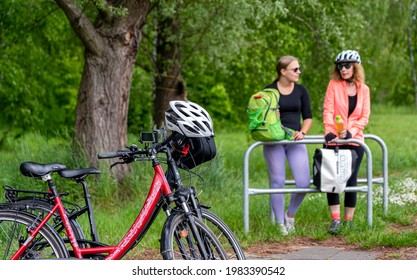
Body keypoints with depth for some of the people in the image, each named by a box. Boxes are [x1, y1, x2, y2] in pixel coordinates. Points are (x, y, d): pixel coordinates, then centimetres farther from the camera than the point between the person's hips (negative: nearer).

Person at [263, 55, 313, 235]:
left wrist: (302, 132, -7)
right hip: (274, 141, -2)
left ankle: (290, 215, 16)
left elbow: (308, 117, 10)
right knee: (277, 182, 0)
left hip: (294, 140, 2)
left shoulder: (301, 90, 8)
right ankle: (280, 224, 11)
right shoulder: (269, 91, 0)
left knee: (303, 183, -8)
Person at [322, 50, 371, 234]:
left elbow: (365, 117, 3)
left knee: (351, 180, 3)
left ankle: (348, 221, 11)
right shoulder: (334, 84, 2)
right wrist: (329, 131, -21)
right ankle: (335, 220, -7)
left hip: (354, 140, 1)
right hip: (334, 140, -1)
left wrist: (351, 131, -13)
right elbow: (328, 110, -5)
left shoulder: (363, 89, 6)